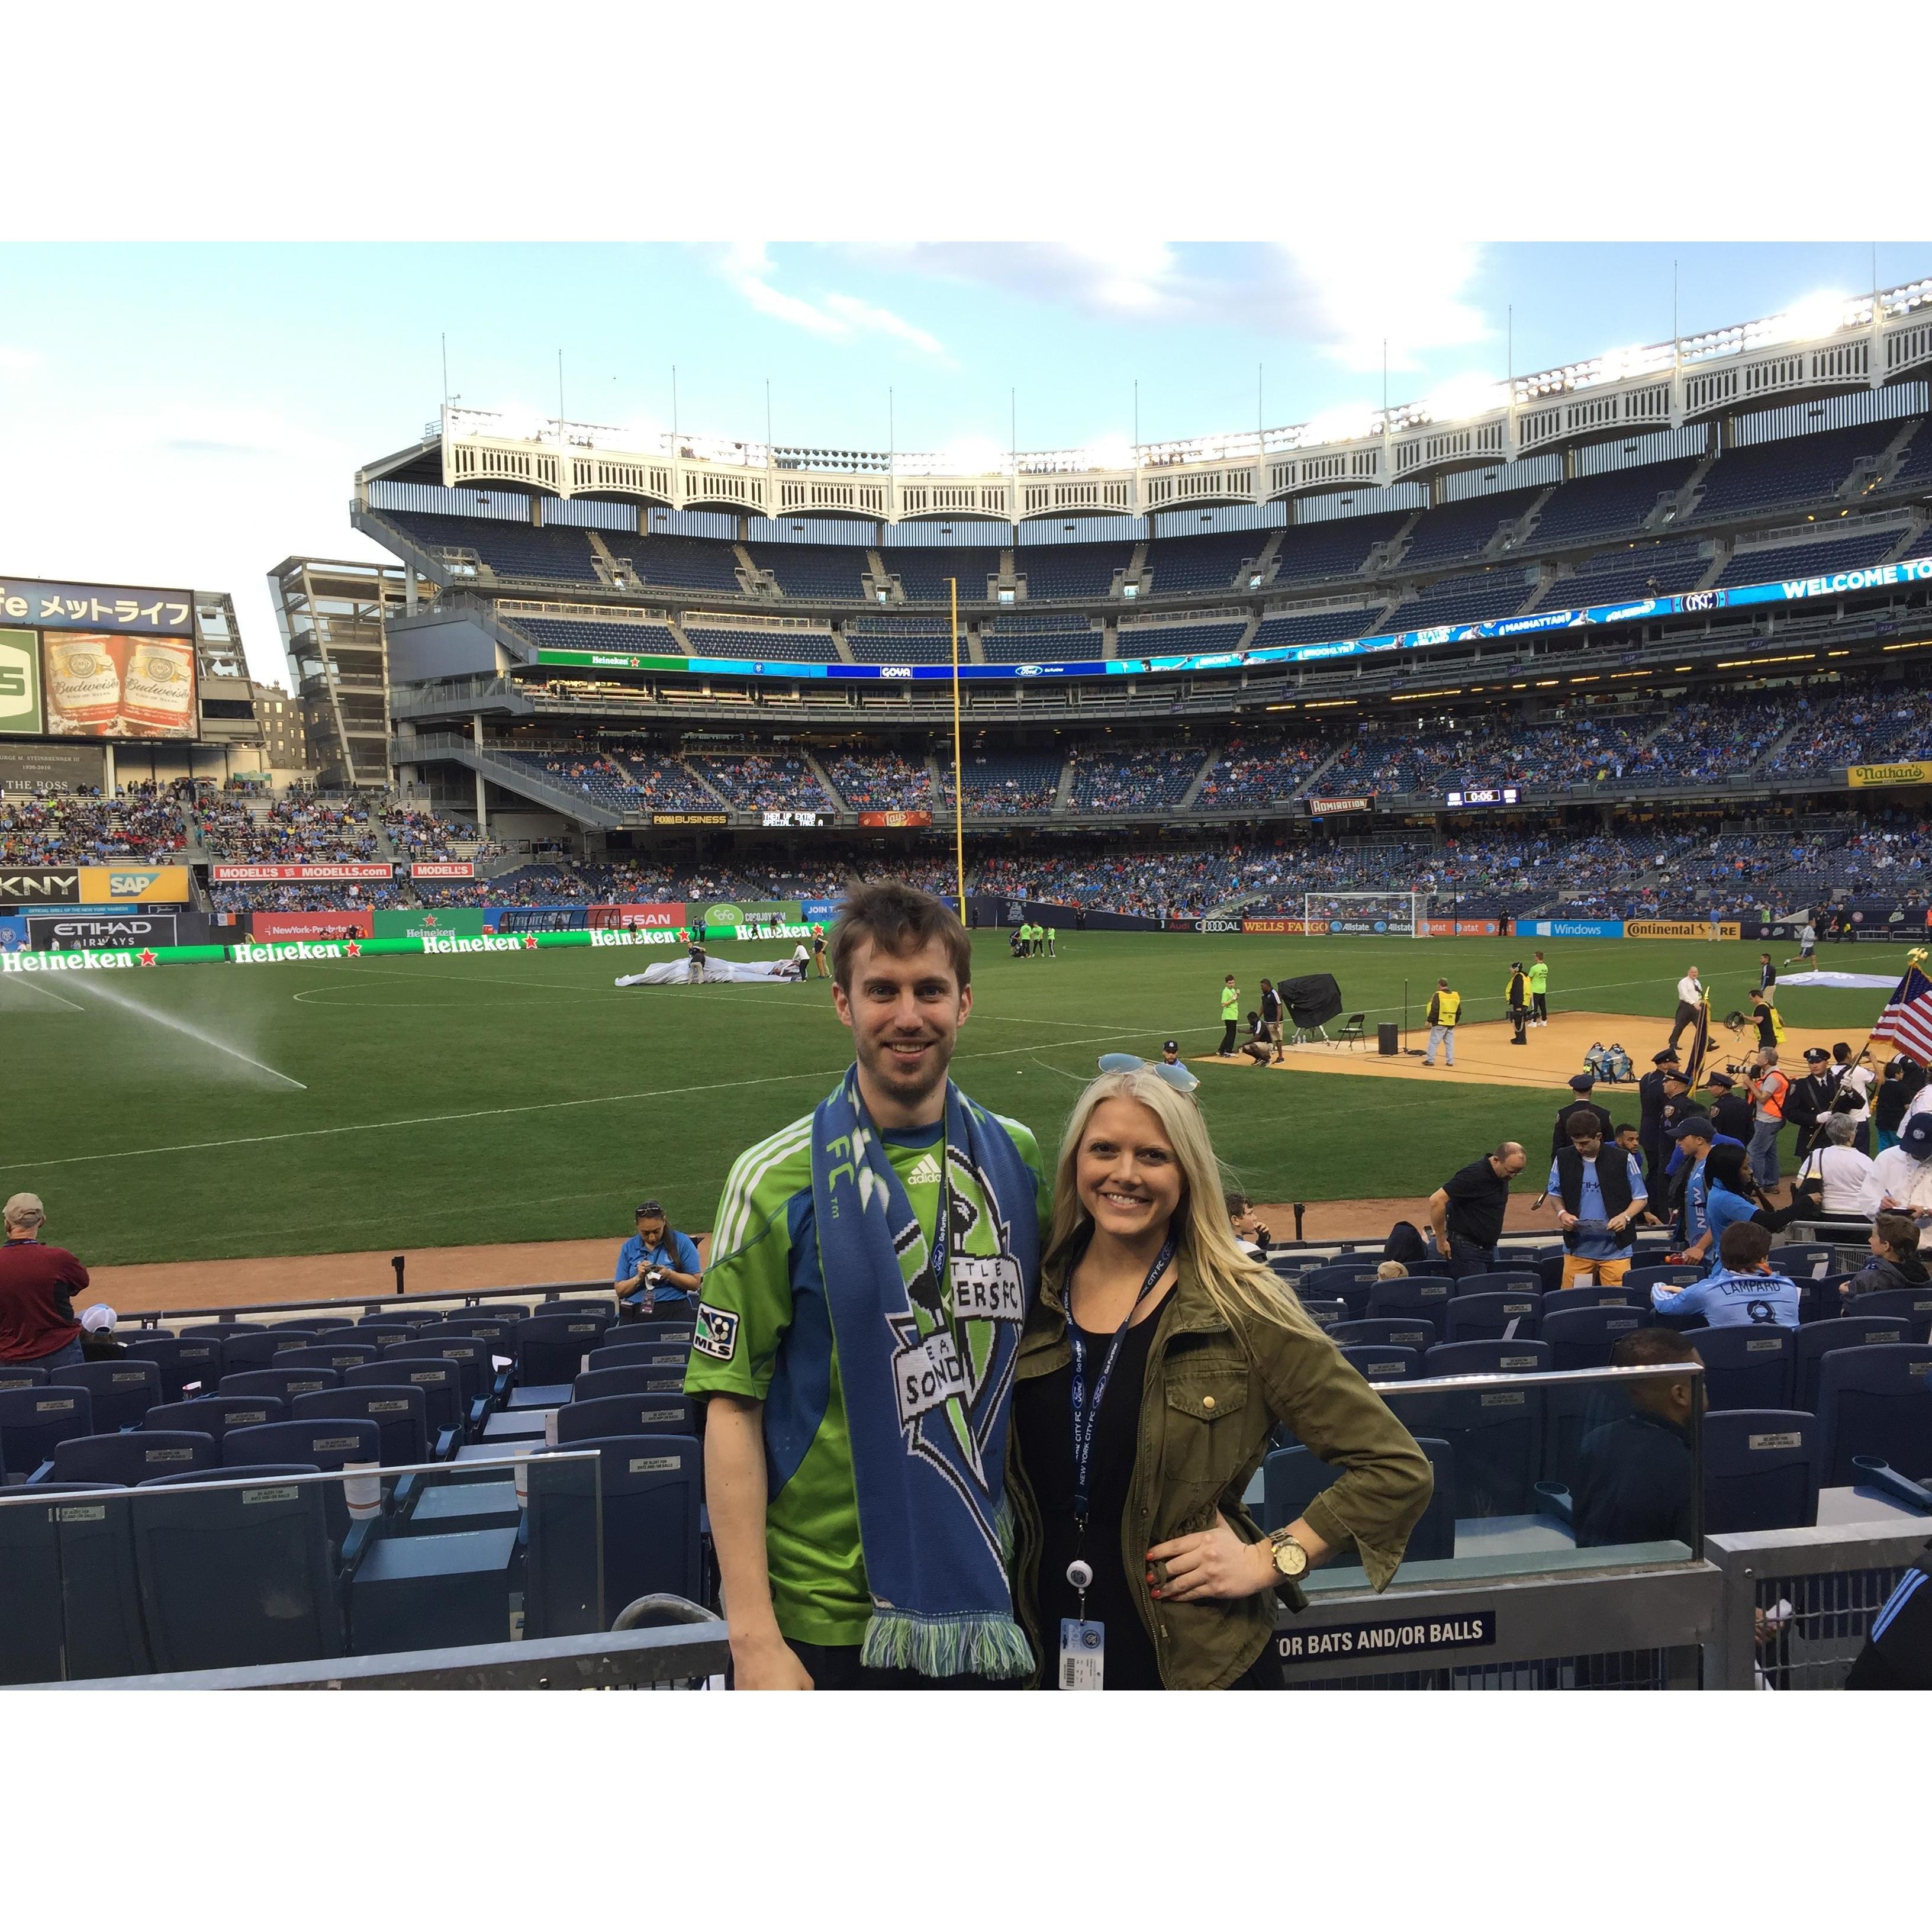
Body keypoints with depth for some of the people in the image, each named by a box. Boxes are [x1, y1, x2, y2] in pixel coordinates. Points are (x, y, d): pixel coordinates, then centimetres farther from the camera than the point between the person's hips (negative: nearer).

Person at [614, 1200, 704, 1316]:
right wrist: (639, 1278, -4)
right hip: (637, 1310, 3)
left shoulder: (682, 1242, 7)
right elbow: (620, 1291, 13)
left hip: (674, 1310, -3)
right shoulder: (629, 1247, 15)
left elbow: (695, 1283, 4)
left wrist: (669, 1274, -9)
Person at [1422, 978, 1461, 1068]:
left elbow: (1434, 1010, -15)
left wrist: (1430, 1020, -8)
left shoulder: (1438, 995, -10)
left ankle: (1430, 1060, 0)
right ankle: (1450, 1061, 11)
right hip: (1451, 1025, 5)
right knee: (1449, 1043, 11)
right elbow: (1459, 1011, 14)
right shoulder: (1456, 996, 9)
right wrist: (1455, 1021, 23)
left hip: (1440, 1024, -5)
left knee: (1434, 1042, 0)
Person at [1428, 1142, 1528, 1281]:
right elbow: (1437, 1200, -23)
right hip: (1466, 1250, -9)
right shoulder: (1474, 1175, -19)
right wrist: (1441, 1240, -17)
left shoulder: (1502, 1177, 8)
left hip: (1488, 1248, 9)